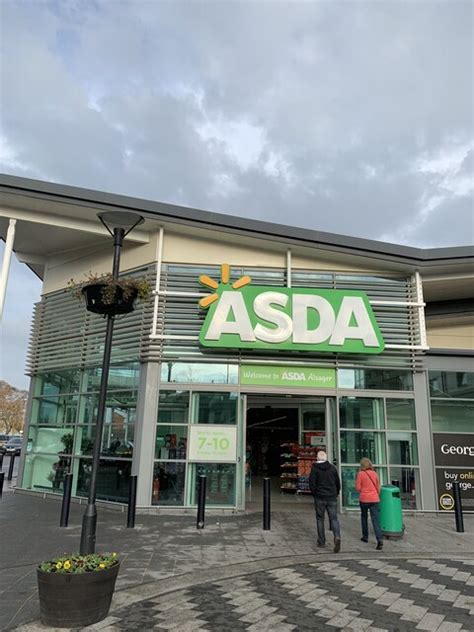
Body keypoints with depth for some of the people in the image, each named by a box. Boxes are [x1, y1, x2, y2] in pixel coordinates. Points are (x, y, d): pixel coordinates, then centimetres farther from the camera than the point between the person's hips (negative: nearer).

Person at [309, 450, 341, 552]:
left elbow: (312, 484, -8)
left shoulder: (315, 469, -6)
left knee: (320, 519, 10)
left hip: (320, 498, -2)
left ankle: (321, 542, 14)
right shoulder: (333, 468, 4)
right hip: (332, 498, 2)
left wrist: (314, 494, 7)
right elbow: (338, 483, 8)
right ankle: (337, 537, -18)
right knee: (334, 518, 4)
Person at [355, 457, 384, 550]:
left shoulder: (360, 474, -7)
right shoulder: (374, 473, 4)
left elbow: (357, 488, -7)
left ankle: (365, 536, 27)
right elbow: (378, 487, 10)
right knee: (375, 519, -1)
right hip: (374, 499, 2)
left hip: (364, 499, -2)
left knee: (364, 517, 19)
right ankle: (380, 540, -15)